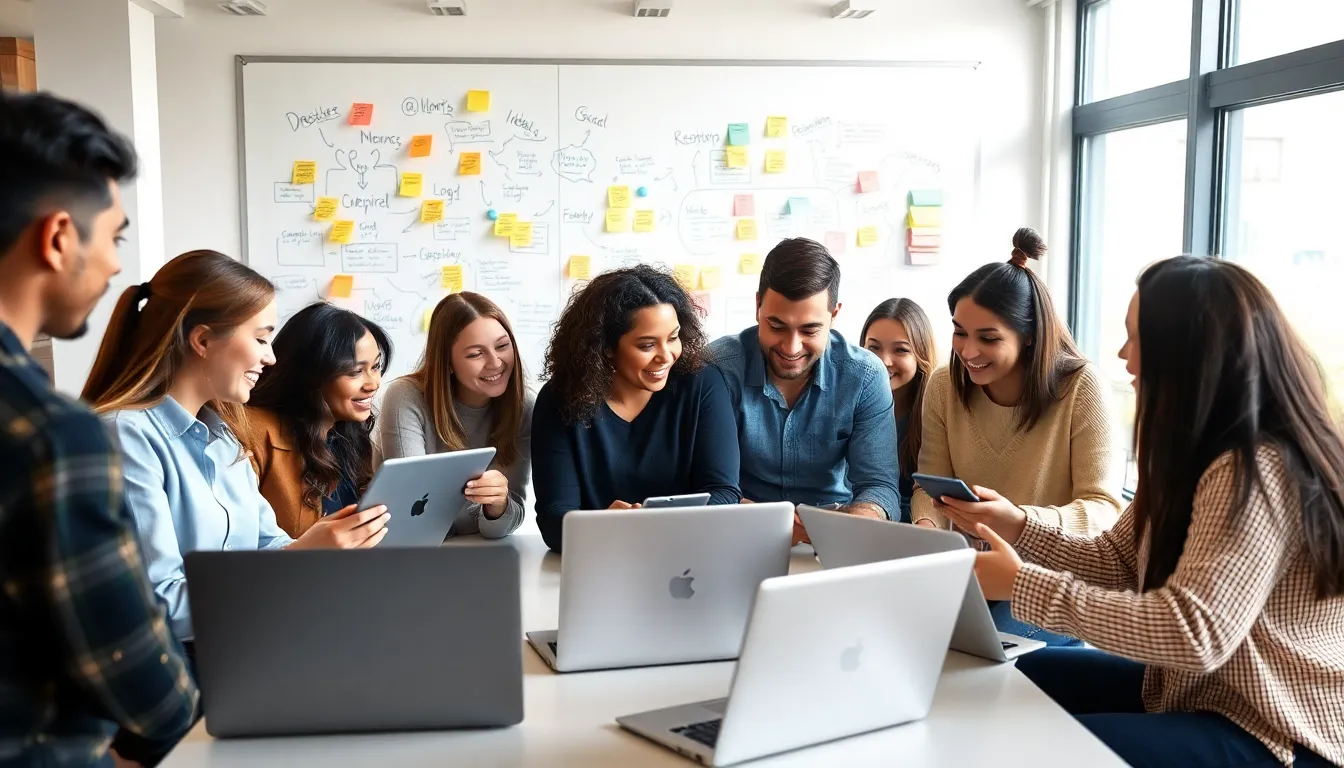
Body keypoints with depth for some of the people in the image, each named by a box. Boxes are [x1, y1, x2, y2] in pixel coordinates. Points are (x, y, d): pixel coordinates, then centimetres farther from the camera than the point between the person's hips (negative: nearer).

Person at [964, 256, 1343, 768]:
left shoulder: (1255, 473, -26)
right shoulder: (1199, 453, 6)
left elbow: (1194, 635, -34)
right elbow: (1118, 563, 10)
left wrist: (1022, 584, -30)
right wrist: (1016, 528, -4)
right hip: (1206, 693, 10)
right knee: (1032, 675, 9)